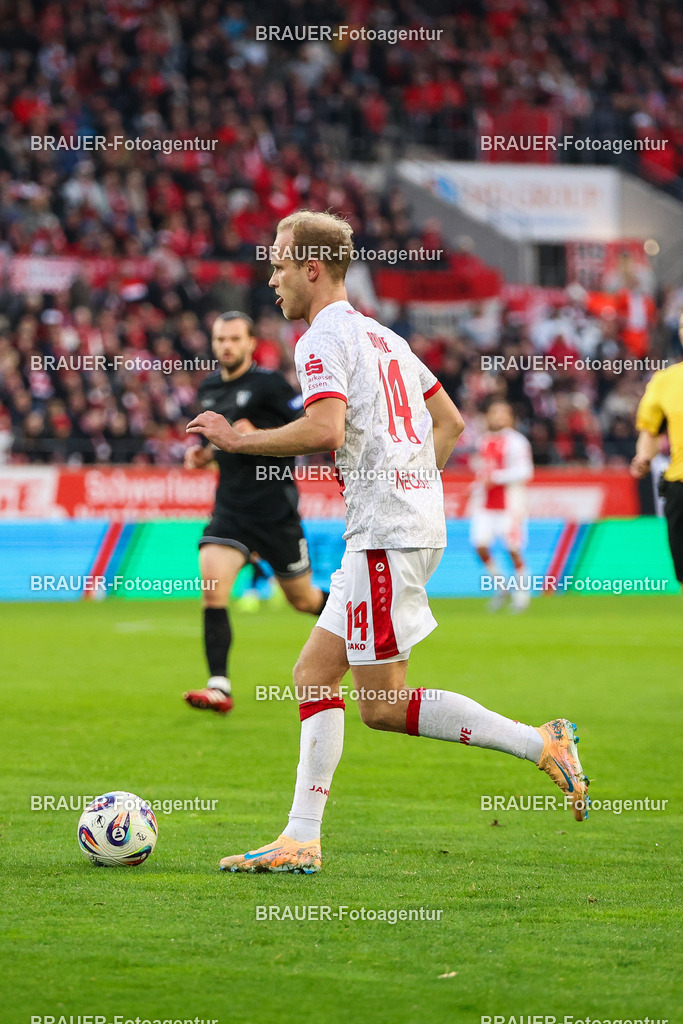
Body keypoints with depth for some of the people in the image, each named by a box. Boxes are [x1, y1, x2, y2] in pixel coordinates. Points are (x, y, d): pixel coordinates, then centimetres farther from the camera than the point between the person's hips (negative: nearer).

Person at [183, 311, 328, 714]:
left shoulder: (269, 383, -10)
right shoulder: (209, 388, 10)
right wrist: (205, 453, 6)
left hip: (275, 510, -5)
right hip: (230, 509, 5)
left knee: (303, 600, 8)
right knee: (212, 587, -17)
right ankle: (220, 688, -19)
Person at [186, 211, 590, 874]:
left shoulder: (323, 338, -9)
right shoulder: (380, 335, 20)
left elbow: (326, 429, -24)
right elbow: (450, 424, 23)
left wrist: (236, 440, -13)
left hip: (386, 534, -10)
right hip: (418, 519, 10)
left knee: (383, 707, -6)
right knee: (313, 676, 8)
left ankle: (540, 744, -8)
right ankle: (301, 840, 4)